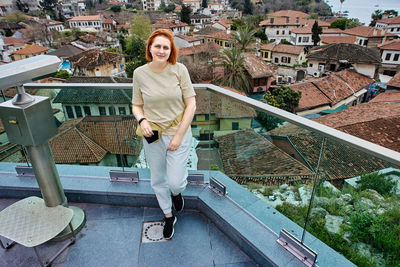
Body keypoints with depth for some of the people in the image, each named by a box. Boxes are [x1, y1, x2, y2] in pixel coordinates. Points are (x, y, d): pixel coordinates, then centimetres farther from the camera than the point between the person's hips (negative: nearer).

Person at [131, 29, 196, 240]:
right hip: (153, 136, 2)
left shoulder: (179, 70, -9)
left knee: (175, 181, -3)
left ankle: (176, 191, 40)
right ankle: (168, 216, 45)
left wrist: (178, 136, -12)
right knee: (158, 180, 16)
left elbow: (191, 104, -8)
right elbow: (136, 105, 5)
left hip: (179, 134, -2)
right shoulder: (140, 73, -4)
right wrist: (142, 120, -18)